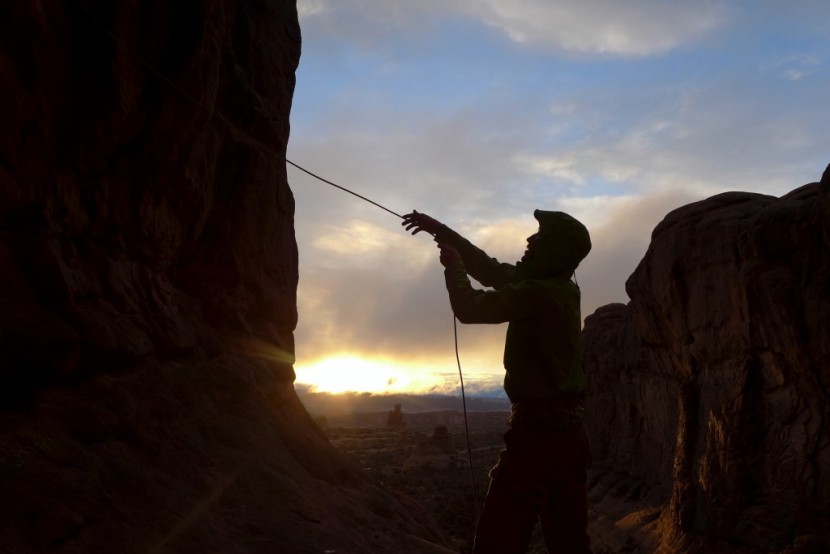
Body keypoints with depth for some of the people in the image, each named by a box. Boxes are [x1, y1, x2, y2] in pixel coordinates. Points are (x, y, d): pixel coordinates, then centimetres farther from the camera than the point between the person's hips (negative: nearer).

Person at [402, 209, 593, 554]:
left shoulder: (537, 295, -17)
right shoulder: (559, 289, 10)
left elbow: (468, 308, -10)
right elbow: (493, 271, 18)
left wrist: (453, 264, 8)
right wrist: (443, 232, 19)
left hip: (538, 431, -9)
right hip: (570, 432, 9)